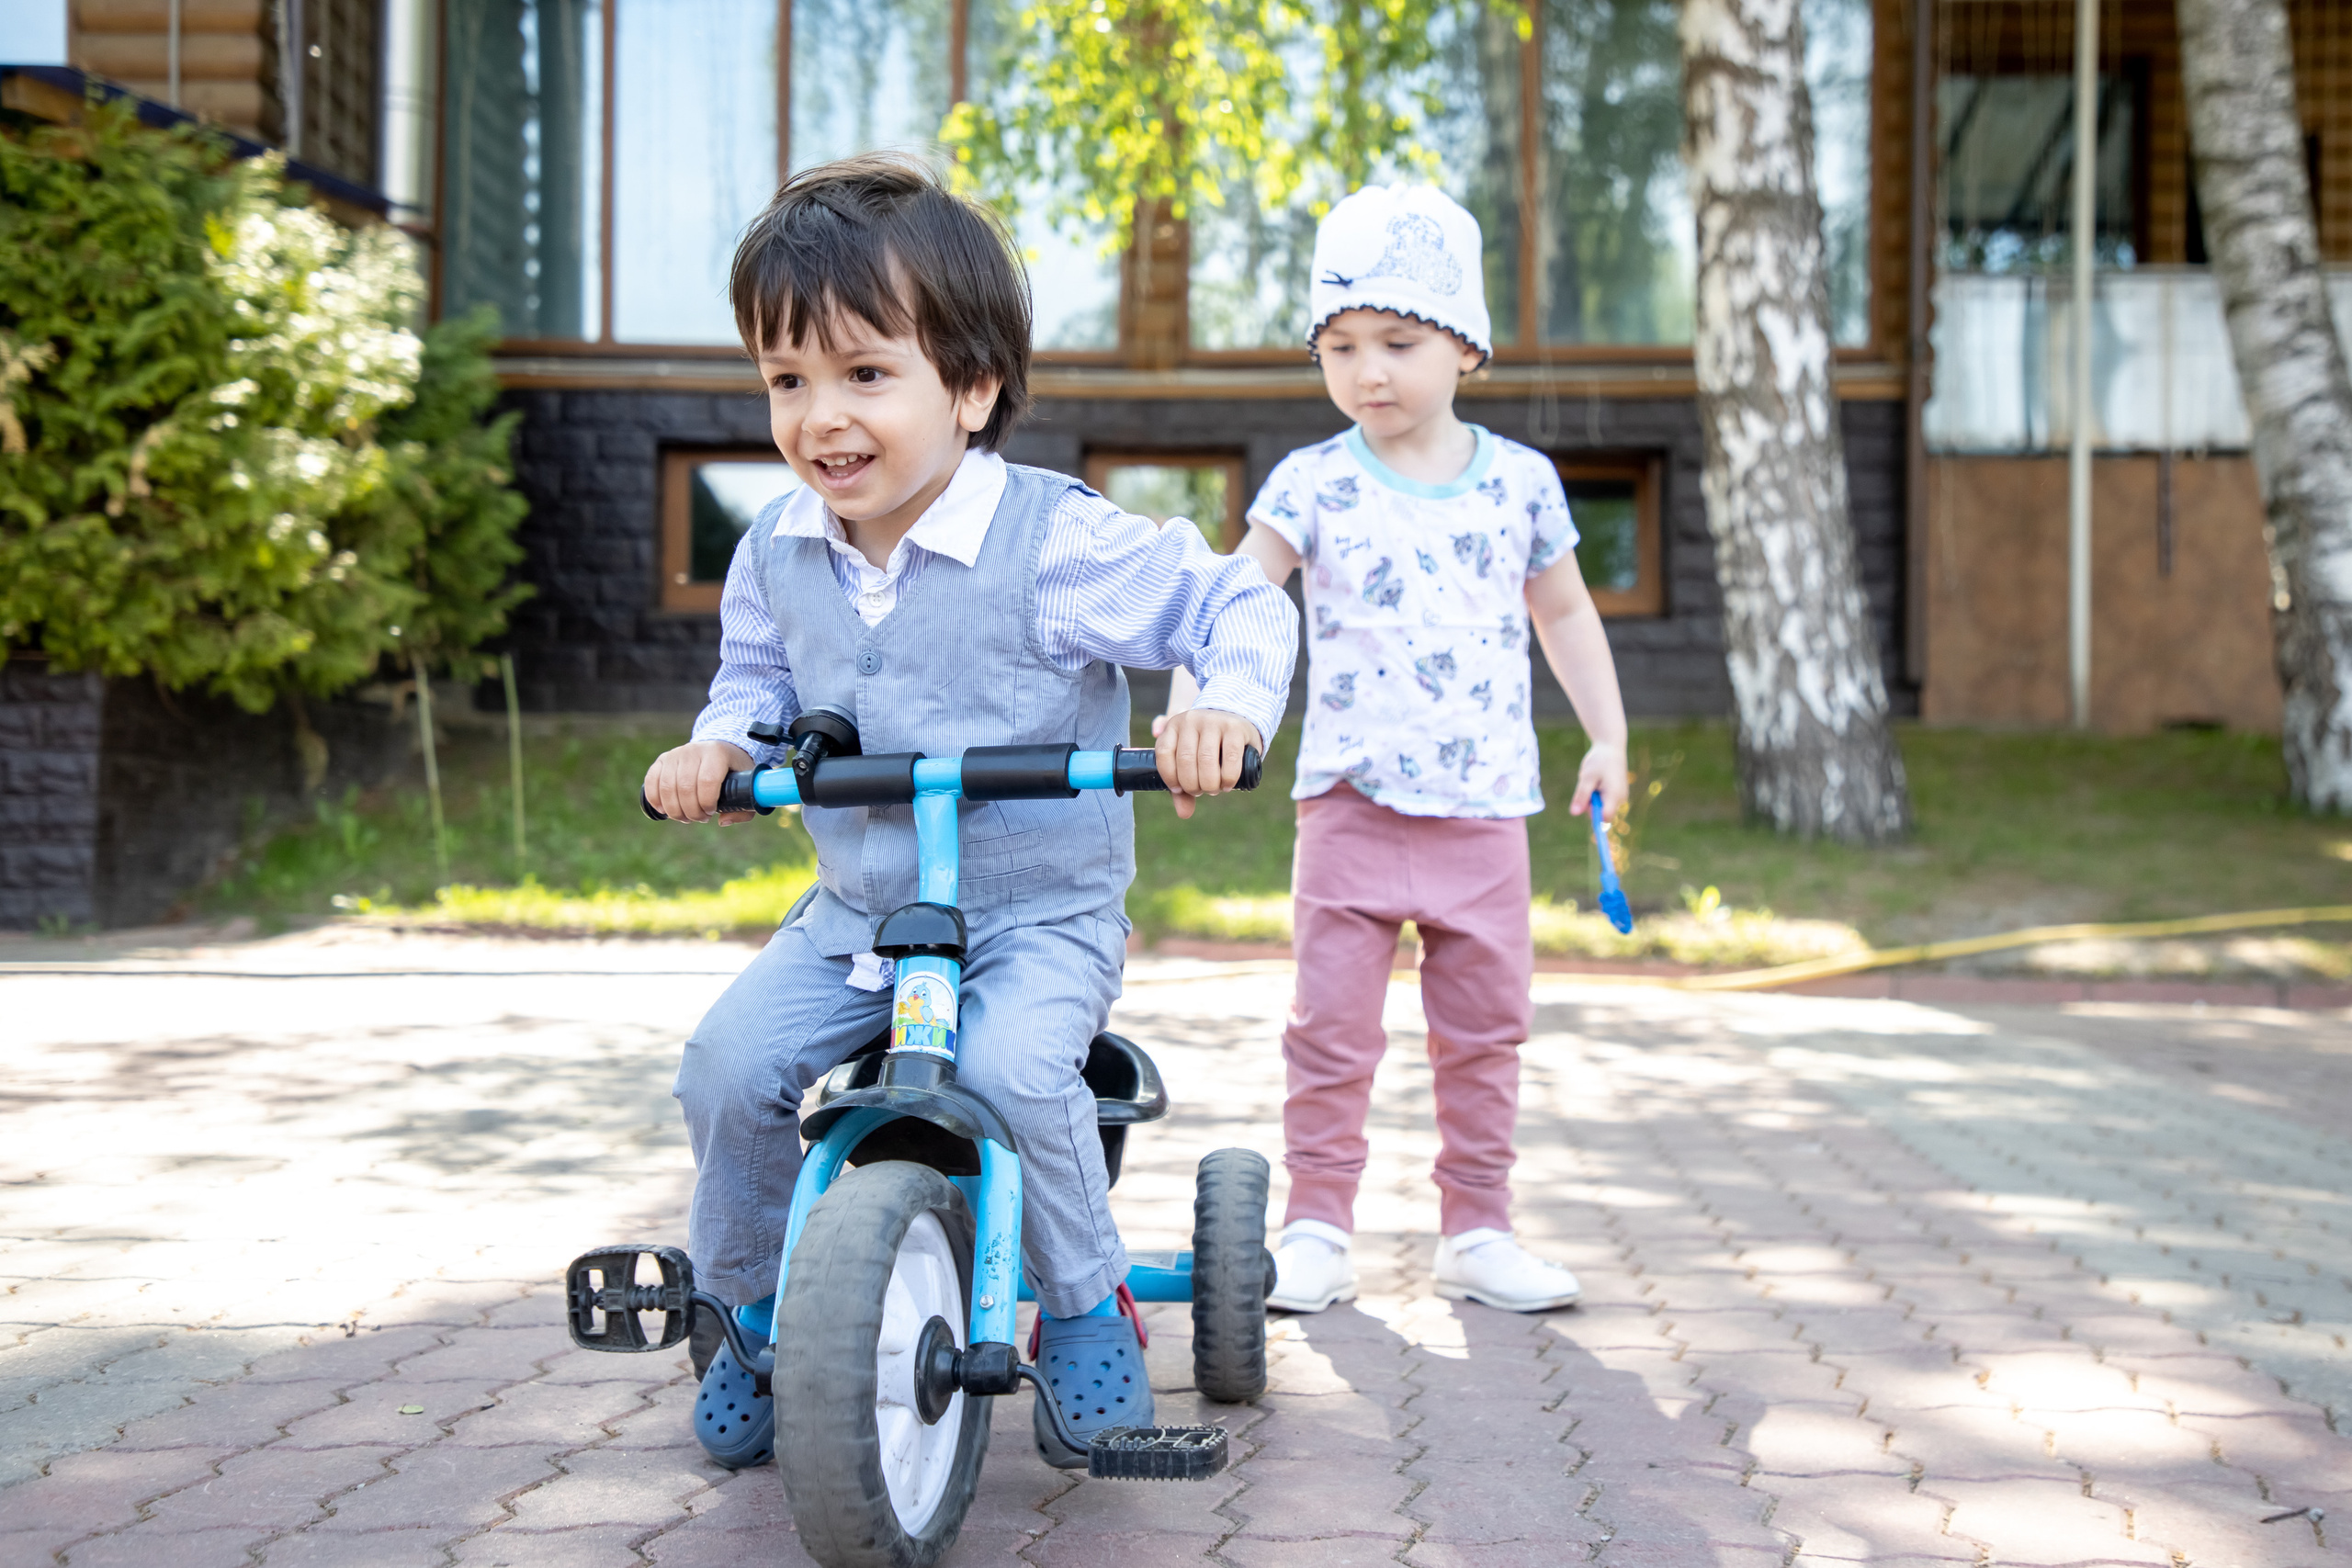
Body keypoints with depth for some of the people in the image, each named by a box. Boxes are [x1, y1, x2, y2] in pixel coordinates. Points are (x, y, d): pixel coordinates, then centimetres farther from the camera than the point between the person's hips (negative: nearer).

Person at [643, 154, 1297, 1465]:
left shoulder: (1059, 541, -17)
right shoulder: (778, 553, 0)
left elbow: (1241, 603, -10)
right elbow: (757, 674, 18)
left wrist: (1230, 705, -30)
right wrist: (722, 743, -3)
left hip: (1044, 912, -5)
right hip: (855, 912, 5)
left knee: (1012, 1065, -32)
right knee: (731, 1062, -15)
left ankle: (1087, 1310, -4)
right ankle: (754, 1310, 11)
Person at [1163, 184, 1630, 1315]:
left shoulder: (1519, 481, 4)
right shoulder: (1314, 484, -3)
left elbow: (1563, 610, 17)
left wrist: (1608, 736, 15)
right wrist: (1191, 705, -26)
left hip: (1486, 808, 2)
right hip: (1353, 803, -2)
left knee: (1484, 1032, 9)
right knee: (1332, 1030, 1)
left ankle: (1477, 1232, 20)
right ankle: (1316, 1229, 13)